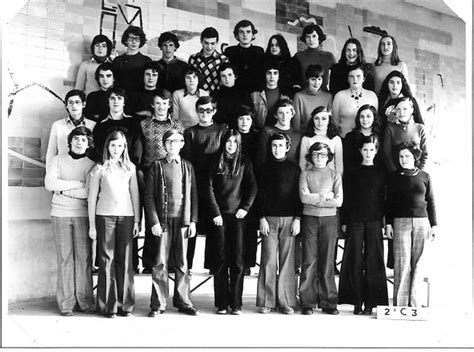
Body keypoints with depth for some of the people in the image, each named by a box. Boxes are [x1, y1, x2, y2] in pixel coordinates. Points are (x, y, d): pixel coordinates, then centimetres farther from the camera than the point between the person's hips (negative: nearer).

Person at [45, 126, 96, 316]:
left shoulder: (92, 164, 7)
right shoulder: (57, 160, 11)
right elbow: (49, 183, -5)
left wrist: (65, 190, -7)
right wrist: (78, 183, -6)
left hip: (83, 215, 0)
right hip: (60, 214, 0)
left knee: (84, 258, -3)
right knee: (65, 258, -1)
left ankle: (85, 301, 4)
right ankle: (66, 303, 3)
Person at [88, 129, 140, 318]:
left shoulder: (130, 167, 12)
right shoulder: (99, 169, 5)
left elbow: (135, 195, 12)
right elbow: (92, 198, 5)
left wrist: (137, 220, 6)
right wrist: (92, 225, 1)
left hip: (126, 217, 2)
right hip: (105, 216, -2)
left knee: (125, 260, 1)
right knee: (107, 260, -2)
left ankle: (125, 304, 9)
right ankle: (108, 305, 5)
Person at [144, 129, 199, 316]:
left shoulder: (187, 166, 11)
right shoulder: (157, 166, 4)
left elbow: (193, 195, 11)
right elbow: (149, 196, 0)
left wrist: (193, 221, 3)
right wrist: (154, 221, -8)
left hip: (183, 220, 2)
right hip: (163, 221, -2)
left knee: (182, 264, 7)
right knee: (160, 264, -1)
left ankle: (183, 301, 16)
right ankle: (158, 304, 6)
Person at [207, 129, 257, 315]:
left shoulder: (244, 163, 8)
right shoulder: (216, 163, 5)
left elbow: (252, 187, 7)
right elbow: (210, 190, 1)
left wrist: (245, 208, -4)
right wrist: (216, 213, -5)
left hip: (237, 216, 0)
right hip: (219, 216, 0)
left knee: (237, 261, -1)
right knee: (220, 260, 1)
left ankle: (236, 304, 3)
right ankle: (221, 304, 5)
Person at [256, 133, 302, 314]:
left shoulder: (294, 168, 7)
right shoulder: (265, 168, 8)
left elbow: (299, 195, 6)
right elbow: (260, 195, 6)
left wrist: (297, 218, -2)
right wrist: (262, 218, -3)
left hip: (289, 219, 0)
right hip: (269, 218, 0)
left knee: (287, 261, 0)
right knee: (268, 260, -1)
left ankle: (286, 302, 6)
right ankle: (266, 301, 4)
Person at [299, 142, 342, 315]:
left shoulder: (334, 175, 8)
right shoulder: (305, 174, 8)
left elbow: (338, 201, -3)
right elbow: (304, 197, -6)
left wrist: (314, 200, -6)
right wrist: (325, 196, -6)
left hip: (329, 220, 0)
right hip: (309, 219, 0)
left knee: (327, 262, 1)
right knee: (309, 262, -2)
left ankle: (328, 302, 7)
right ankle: (307, 303, 2)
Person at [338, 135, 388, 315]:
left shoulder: (381, 173, 9)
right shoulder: (351, 173, 8)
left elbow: (384, 199, 8)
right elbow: (346, 199, 7)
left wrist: (386, 221, 1)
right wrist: (344, 221, 1)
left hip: (374, 221, 0)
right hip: (355, 221, 0)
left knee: (373, 260, 0)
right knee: (355, 261, -1)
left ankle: (370, 302, 6)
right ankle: (357, 301, 6)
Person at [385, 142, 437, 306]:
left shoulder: (425, 176, 10)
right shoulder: (394, 177, 8)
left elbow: (431, 202, 12)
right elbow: (389, 202, 9)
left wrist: (433, 225, 8)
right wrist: (388, 223, 1)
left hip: (422, 221, 1)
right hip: (401, 222, -1)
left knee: (418, 263, 1)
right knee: (402, 262, -6)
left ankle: (414, 303, 7)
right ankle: (400, 303, -2)